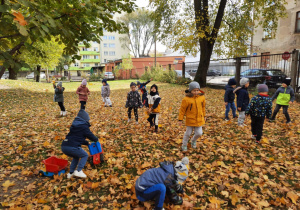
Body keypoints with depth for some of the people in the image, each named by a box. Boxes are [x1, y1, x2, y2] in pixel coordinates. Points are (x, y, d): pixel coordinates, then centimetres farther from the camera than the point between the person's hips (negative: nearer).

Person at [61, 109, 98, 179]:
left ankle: (71, 173, 25)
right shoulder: (84, 126, -2)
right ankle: (78, 171, 1)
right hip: (72, 147, -8)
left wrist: (87, 143, 34)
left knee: (76, 156, 30)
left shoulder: (74, 125, 22)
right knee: (85, 155, 13)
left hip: (64, 146, 8)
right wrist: (96, 139, 26)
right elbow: (90, 135, 6)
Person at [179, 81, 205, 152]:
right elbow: (182, 110, -9)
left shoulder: (202, 97, -4)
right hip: (190, 120, -3)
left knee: (199, 133, 5)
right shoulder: (186, 99, -18)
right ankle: (184, 145, 32)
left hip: (199, 119, 3)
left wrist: (204, 116, 18)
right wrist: (180, 119, -6)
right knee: (188, 133, 9)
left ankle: (193, 141, 38)